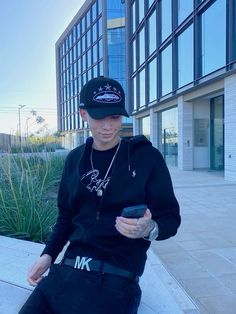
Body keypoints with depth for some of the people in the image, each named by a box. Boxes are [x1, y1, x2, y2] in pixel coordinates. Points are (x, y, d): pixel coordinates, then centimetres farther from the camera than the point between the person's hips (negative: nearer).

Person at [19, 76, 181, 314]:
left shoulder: (147, 157, -5)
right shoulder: (74, 159, 9)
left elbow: (171, 218, -2)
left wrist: (149, 229, -22)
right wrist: (48, 255, 5)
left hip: (115, 276, -4)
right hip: (68, 269, 5)